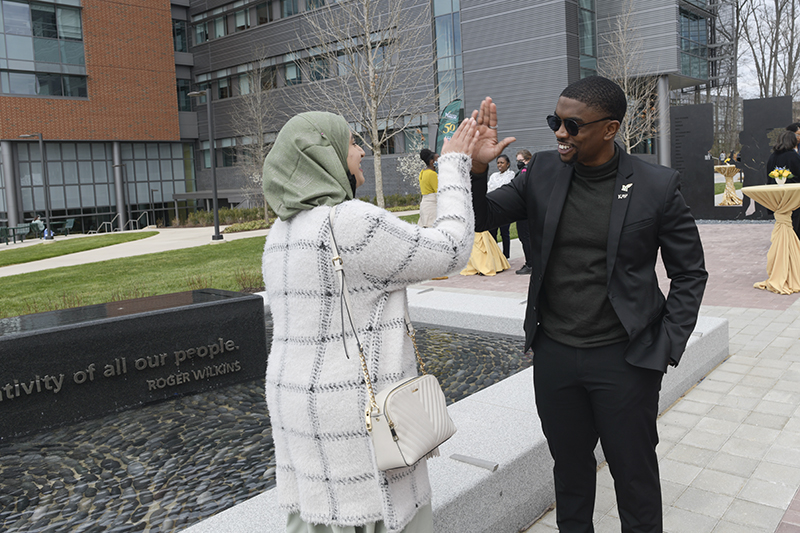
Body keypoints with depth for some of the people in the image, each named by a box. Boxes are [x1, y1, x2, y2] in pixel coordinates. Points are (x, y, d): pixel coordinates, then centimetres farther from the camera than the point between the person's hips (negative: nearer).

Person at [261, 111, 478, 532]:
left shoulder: (284, 233, 9)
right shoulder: (353, 221, -19)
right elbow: (450, 251, -11)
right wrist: (454, 165, -2)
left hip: (300, 399, 9)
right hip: (361, 408, -8)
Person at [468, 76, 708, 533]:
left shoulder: (658, 186, -10)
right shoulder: (543, 172, -2)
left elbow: (690, 272, -1)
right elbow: (482, 219, 0)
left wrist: (668, 347, -7)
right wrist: (477, 168, -18)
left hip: (625, 359, -3)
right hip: (554, 354, 3)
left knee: (635, 474, 15)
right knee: (570, 468, 22)